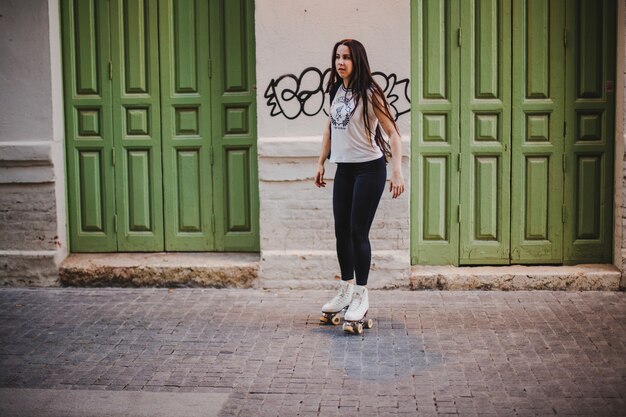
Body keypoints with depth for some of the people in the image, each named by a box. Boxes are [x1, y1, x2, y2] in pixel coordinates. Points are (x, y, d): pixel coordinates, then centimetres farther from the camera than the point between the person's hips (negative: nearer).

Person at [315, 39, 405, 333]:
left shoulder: (369, 93, -11)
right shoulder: (336, 91, 9)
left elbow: (392, 132, -13)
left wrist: (397, 171, -21)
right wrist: (321, 163, 19)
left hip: (369, 168, -7)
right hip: (344, 168, 7)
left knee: (358, 232, -6)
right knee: (341, 231, 10)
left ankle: (361, 297, 5)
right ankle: (346, 290, 26)